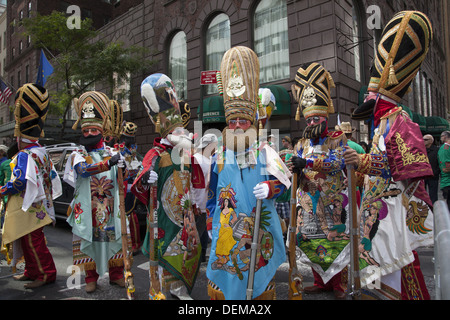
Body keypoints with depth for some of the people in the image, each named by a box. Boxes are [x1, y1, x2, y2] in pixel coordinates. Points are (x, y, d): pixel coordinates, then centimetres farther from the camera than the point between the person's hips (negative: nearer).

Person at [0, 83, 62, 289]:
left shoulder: (25, 155, -18)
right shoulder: (42, 153, 11)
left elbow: (19, 182, -23)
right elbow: (52, 176, 17)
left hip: (29, 209, -10)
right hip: (37, 206, 10)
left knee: (33, 242, -1)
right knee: (28, 242, 19)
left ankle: (46, 274, 7)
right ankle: (31, 272, 30)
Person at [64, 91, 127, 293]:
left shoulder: (110, 154, 7)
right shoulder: (77, 155, 0)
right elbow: (84, 169, -22)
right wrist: (108, 163, -36)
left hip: (109, 208, 2)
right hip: (87, 210, -1)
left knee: (113, 239, 7)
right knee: (88, 241, 6)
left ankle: (116, 275, 22)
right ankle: (91, 278, 22)